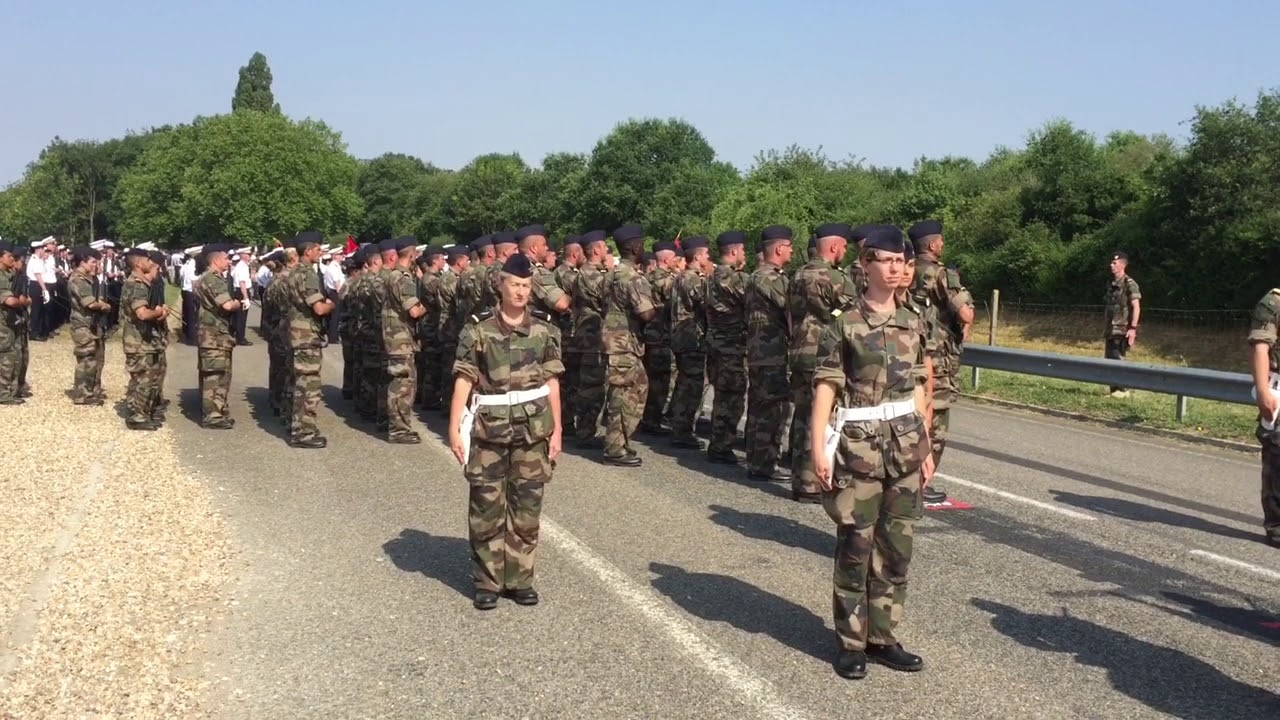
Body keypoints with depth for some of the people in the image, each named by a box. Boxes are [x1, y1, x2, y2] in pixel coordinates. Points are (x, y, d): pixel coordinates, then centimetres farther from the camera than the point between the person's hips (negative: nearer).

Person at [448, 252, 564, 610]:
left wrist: (557, 429, 7)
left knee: (527, 506, 6)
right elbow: (464, 380, -3)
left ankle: (520, 579, 17)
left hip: (534, 427, 2)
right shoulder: (478, 328, -2)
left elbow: (551, 382, 8)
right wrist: (454, 429, -9)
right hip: (489, 428, -2)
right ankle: (487, 582, 15)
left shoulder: (545, 329, 5)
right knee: (486, 506, 4)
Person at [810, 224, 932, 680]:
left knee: (896, 547, 9)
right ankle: (851, 643, 12)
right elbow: (825, 387, -8)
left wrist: (925, 445, 13)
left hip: (905, 443, 5)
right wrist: (818, 447, -15)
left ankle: (884, 638, 20)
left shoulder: (913, 322, 9)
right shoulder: (845, 324, -6)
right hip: (858, 443, -5)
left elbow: (916, 387, 14)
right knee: (856, 545, 1)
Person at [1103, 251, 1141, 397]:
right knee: (1109, 359, 8)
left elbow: (1136, 307, -15)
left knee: (1117, 359, -12)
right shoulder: (1111, 284, 13)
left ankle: (1122, 389, -4)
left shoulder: (1129, 284, -10)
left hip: (1122, 330, -8)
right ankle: (1115, 390, 15)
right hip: (1111, 329, 8)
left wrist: (1133, 328, -22)